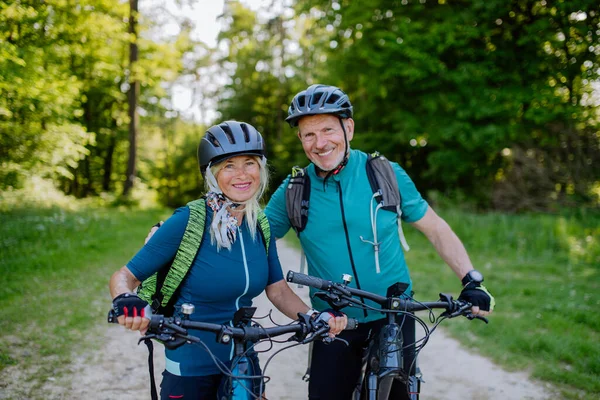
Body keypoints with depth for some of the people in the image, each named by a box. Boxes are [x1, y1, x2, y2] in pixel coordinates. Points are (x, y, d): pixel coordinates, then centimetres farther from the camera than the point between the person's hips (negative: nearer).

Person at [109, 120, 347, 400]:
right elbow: (124, 276, -14)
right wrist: (125, 302, -35)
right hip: (190, 369, -4)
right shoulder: (187, 222, -17)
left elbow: (277, 290, 1)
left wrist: (315, 318, -16)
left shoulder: (261, 225, -3)